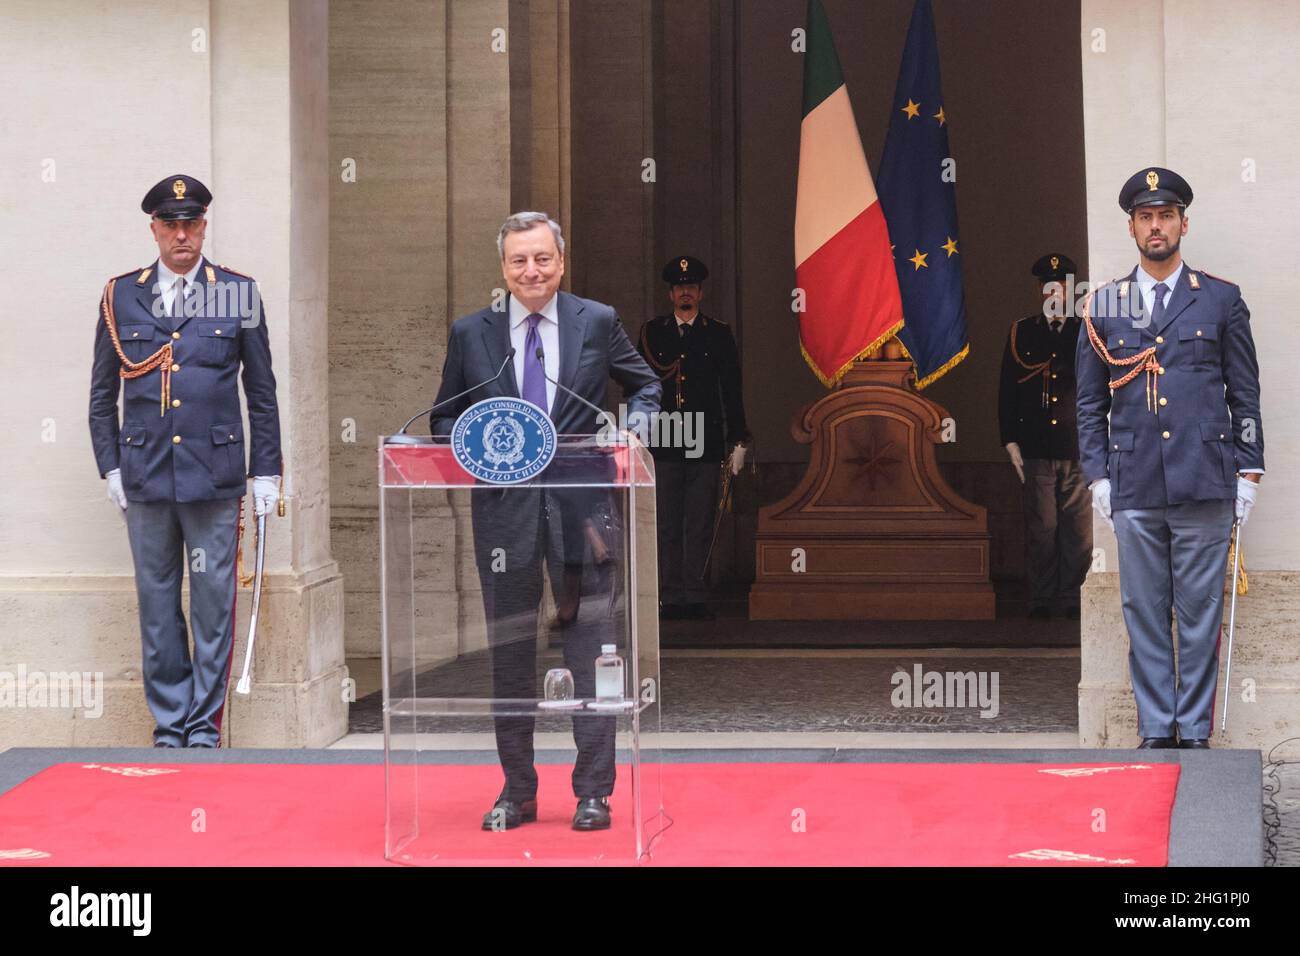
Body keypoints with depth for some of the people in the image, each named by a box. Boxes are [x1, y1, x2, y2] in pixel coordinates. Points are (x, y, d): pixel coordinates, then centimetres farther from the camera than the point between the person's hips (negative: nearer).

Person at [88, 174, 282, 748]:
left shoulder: (238, 295, 6)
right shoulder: (121, 297, 8)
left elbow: (262, 392, 8)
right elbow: (102, 395, 13)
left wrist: (265, 472, 4)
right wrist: (110, 468, 5)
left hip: (215, 474, -1)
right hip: (145, 475, 1)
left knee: (213, 602, 0)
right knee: (157, 604, 5)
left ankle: (205, 725, 9)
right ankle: (169, 726, 14)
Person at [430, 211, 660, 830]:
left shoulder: (598, 322, 5)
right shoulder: (470, 334, 6)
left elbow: (646, 386, 14)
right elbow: (444, 418, 12)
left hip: (580, 505, -1)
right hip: (504, 507, 1)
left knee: (589, 650, 0)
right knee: (508, 652, 7)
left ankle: (594, 794, 9)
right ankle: (516, 792, 18)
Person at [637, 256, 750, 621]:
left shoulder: (718, 334, 9)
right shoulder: (651, 333, 10)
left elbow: (732, 390, 8)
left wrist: (739, 441, 3)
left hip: (705, 444, 0)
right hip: (663, 443, 0)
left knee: (700, 525, 0)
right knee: (666, 525, 0)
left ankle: (695, 597, 4)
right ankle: (671, 599, 3)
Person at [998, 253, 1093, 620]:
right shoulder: (1021, 332, 11)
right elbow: (1007, 390, 9)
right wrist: (1010, 442, 4)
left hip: (1080, 451, 0)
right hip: (1037, 451, 0)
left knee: (1081, 531, -2)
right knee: (1041, 529, -1)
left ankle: (1071, 597, 7)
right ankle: (1041, 599, 7)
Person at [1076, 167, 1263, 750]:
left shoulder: (1221, 301, 9)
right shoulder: (1103, 307, 11)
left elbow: (1245, 395, 9)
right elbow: (1090, 403, 12)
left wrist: (1248, 472, 3)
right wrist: (1097, 476, 4)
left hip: (1204, 483, -1)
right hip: (1134, 487, 1)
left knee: (1200, 611, 0)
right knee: (1144, 613, 3)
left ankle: (1195, 730, 8)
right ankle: (1156, 731, 10)